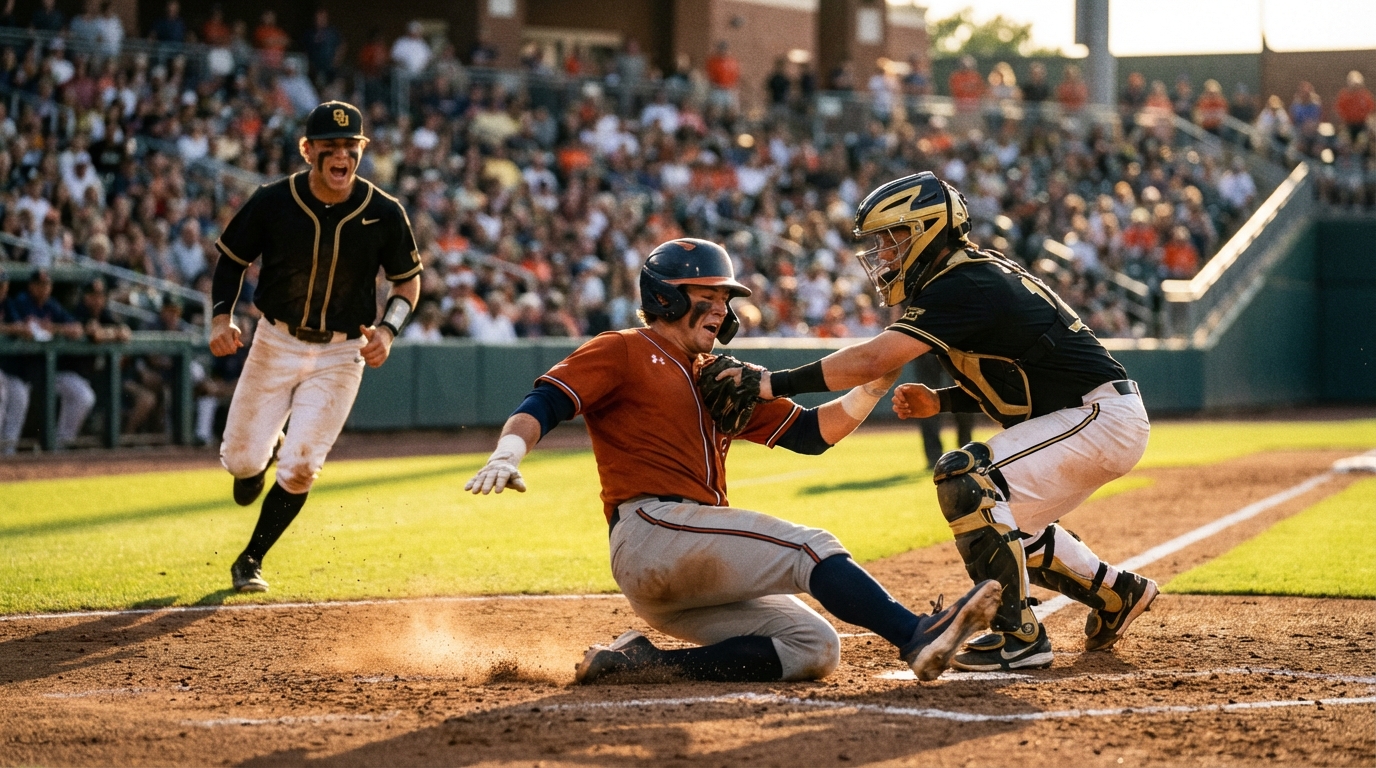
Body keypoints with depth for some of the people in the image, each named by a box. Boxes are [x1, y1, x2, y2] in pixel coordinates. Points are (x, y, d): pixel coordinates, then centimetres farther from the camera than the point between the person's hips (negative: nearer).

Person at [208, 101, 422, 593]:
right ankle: (267, 449, 42)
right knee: (240, 459, 2)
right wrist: (221, 316, -14)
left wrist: (387, 329, -15)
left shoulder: (384, 214, -12)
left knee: (300, 470, -7)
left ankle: (250, 561, 17)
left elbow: (408, 280, 2)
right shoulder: (273, 202, -13)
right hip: (276, 344, 1)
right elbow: (231, 258, 2)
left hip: (340, 356, -1)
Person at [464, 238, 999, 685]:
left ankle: (648, 663, -11)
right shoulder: (623, 352, 6)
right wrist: (508, 453, -28)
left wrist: (875, 384, 6)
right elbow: (544, 403, -8)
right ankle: (916, 637, -37)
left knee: (814, 649, -4)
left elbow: (811, 433, 20)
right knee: (810, 547, -20)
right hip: (652, 527, -9)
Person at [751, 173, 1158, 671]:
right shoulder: (978, 274, 12)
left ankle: (1019, 636, -19)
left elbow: (873, 359, -26)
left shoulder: (962, 286, -18)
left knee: (963, 478, -21)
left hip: (1101, 418, -11)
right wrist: (940, 402, 5)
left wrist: (777, 383, -22)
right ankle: (1118, 594, 33)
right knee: (1004, 523, 21)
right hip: (1102, 420, 11)